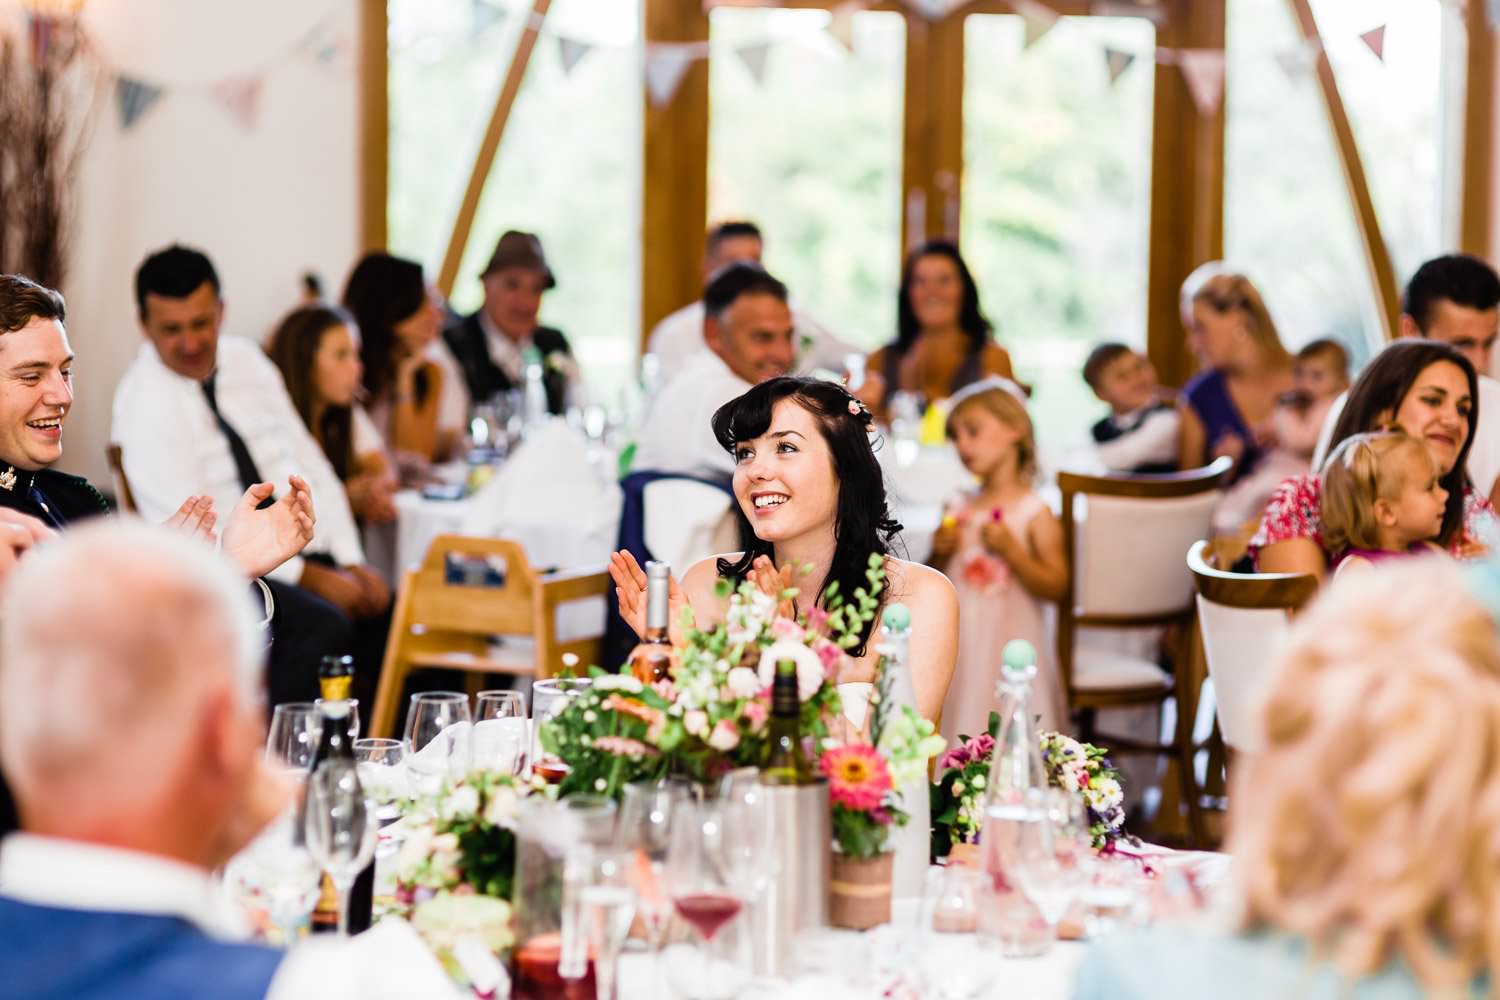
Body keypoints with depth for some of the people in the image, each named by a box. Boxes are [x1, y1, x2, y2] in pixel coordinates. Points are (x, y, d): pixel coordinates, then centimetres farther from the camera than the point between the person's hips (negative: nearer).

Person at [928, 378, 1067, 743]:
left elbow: (1055, 586, -12)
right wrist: (939, 553, -2)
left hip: (1007, 648, -5)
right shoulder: (959, 509, 9)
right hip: (958, 645, 5)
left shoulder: (1034, 514, -6)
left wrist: (1010, 549, -20)